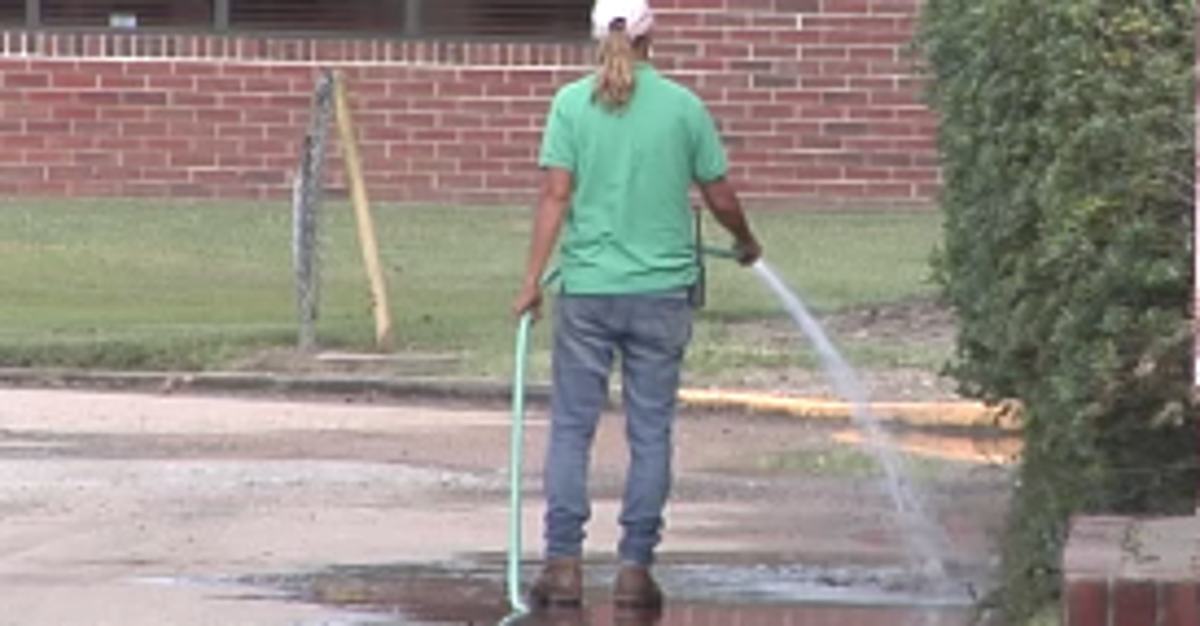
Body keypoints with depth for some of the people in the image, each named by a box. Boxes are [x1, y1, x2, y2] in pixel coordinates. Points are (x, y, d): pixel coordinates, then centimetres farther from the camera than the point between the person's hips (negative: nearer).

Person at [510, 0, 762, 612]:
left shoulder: (572, 103, -2)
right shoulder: (683, 106, 0)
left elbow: (556, 195, -6)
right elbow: (720, 198, 6)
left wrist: (533, 279, -3)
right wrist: (746, 244, 26)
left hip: (587, 290, 0)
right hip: (662, 291, 0)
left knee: (571, 428, 6)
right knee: (650, 433, 6)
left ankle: (563, 563, 0)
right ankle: (635, 568, 5)